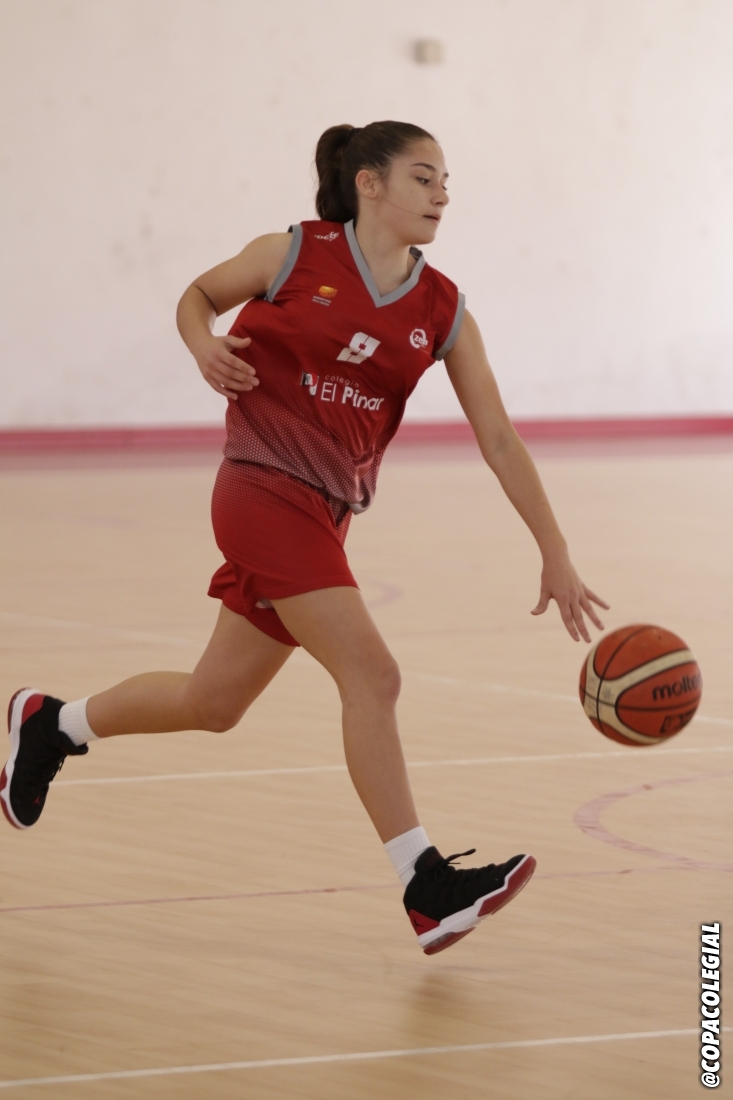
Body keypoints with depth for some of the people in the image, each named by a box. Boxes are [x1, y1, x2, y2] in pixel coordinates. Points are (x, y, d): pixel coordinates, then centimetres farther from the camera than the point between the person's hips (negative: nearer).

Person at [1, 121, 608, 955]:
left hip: (326, 511, 6)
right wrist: (205, 347, -13)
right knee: (372, 678, -16)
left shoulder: (441, 311, 4)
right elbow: (198, 295, 11)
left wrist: (555, 555, -4)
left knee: (214, 703, 15)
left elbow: (497, 437, 1)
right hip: (265, 489, -6)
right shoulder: (297, 256, -6)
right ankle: (427, 888, -12)